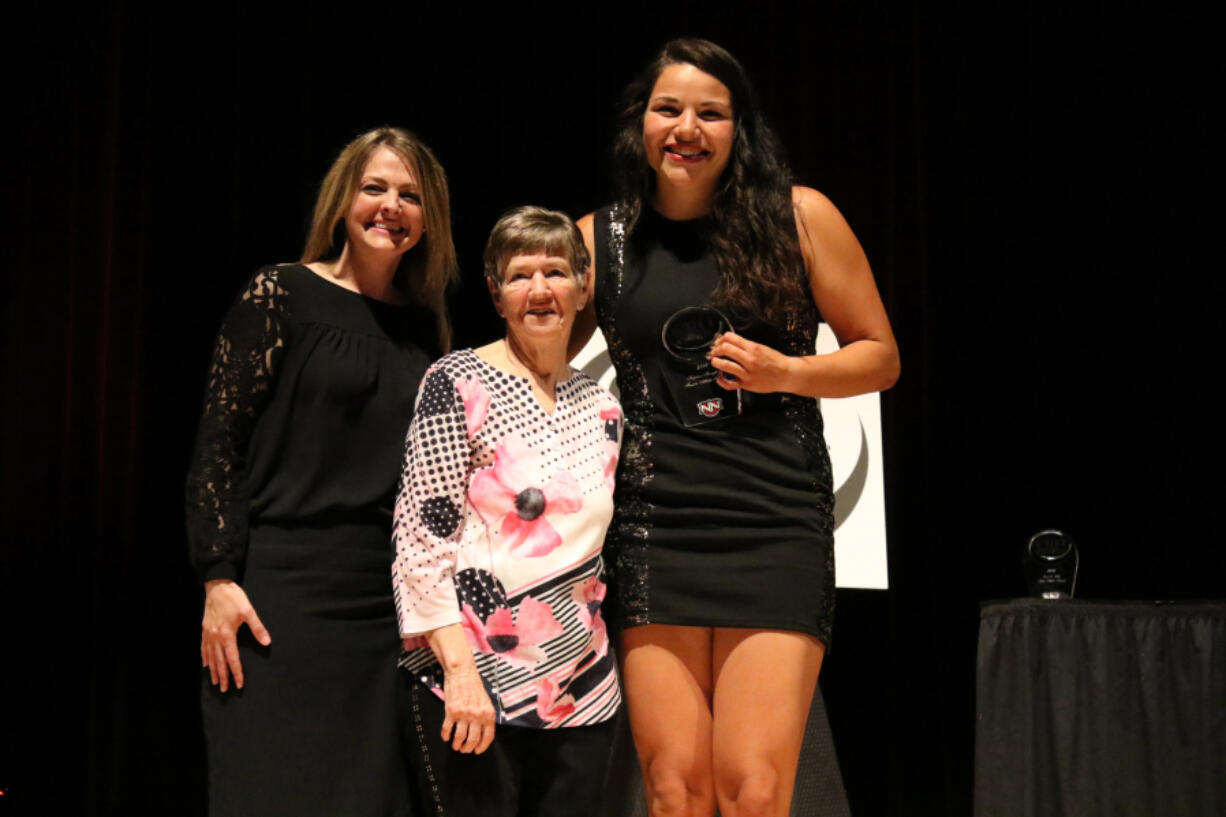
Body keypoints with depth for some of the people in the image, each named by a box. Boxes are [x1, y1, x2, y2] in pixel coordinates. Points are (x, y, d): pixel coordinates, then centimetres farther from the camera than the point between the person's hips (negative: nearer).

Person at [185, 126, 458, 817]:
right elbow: (218, 442, -5)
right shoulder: (282, 294, 0)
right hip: (285, 590, -4)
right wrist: (220, 580, -12)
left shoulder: (426, 327, 13)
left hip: (394, 599, 4)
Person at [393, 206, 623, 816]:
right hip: (471, 682, -5)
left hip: (582, 691, 5)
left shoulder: (602, 409, 11)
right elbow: (420, 534, -10)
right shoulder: (459, 384, -5)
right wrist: (460, 666, -17)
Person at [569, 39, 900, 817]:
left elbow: (880, 356, 10)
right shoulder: (599, 240, 8)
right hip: (652, 528, 2)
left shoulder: (800, 217, 4)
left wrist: (784, 372, -7)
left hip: (777, 525, -1)